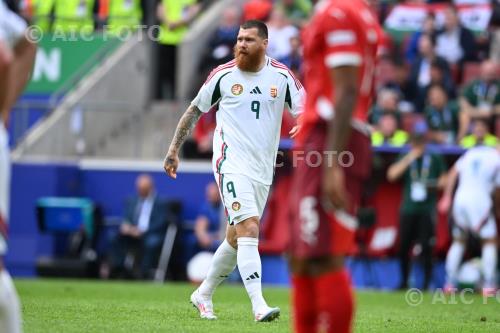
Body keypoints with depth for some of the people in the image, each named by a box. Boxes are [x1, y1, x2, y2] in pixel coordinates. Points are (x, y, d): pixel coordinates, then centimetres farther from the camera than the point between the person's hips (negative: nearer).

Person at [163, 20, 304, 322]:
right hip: (231, 163, -4)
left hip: (263, 169, 4)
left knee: (236, 238, 13)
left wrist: (304, 125, -19)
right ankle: (259, 306, -26)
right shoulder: (223, 75, 0)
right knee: (249, 229, -19)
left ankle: (204, 295, 31)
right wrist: (174, 149, 12)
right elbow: (195, 110, 12)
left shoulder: (282, 76, 3)